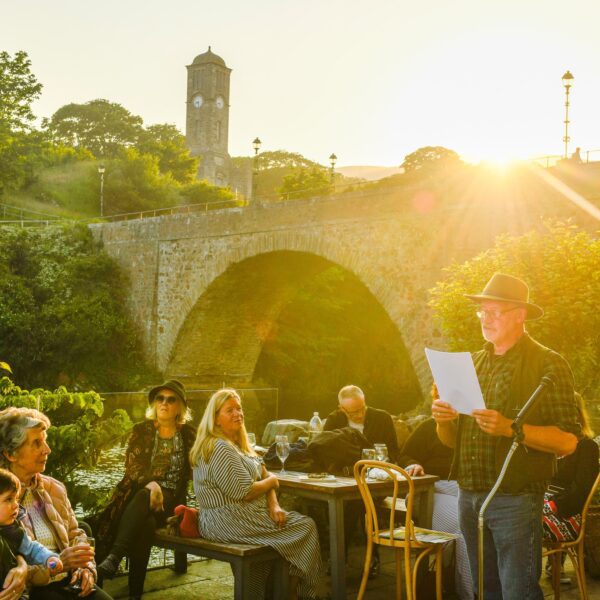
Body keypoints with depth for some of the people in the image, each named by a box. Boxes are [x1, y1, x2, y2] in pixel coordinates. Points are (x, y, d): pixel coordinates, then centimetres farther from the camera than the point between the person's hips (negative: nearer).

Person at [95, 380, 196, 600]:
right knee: (144, 523, -35)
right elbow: (132, 466, -4)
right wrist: (151, 483, -24)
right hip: (141, 491, 1)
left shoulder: (189, 435, 10)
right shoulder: (141, 430, 8)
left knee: (142, 500, -37)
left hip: (171, 499, -1)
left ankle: (114, 558, -50)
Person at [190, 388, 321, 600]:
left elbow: (264, 474, 9)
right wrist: (271, 481, -4)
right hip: (229, 523, -10)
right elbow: (244, 492, -22)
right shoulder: (221, 448, -18)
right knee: (305, 527, -3)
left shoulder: (238, 443, 15)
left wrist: (274, 506, -7)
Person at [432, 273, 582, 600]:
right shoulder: (472, 363, 13)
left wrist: (510, 428, -26)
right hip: (469, 496, 6)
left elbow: (567, 440, -14)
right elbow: (451, 439, 16)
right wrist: (443, 419, -6)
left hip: (515, 500, -6)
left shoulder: (548, 364, -6)